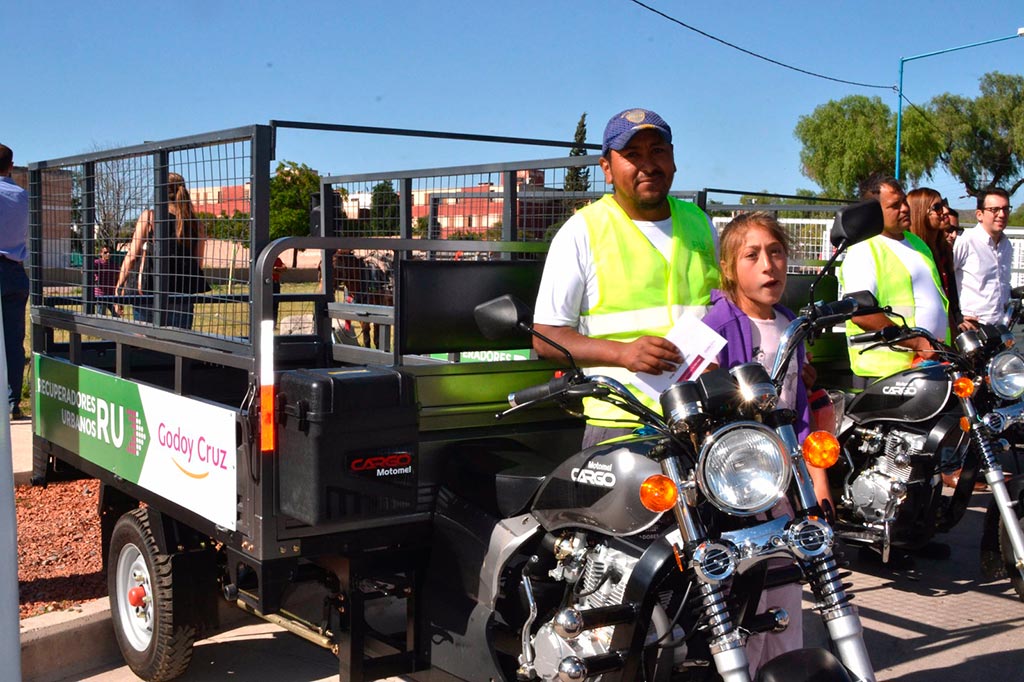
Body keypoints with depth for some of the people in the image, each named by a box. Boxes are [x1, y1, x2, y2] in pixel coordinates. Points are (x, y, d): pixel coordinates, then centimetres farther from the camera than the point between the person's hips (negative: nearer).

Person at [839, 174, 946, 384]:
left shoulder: (916, 241, 19)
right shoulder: (863, 251, -10)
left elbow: (938, 295, 27)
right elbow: (861, 313, -21)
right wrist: (917, 343, -21)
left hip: (934, 364, 8)